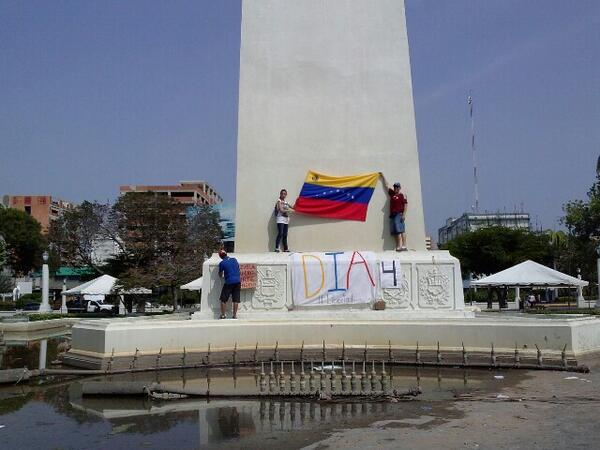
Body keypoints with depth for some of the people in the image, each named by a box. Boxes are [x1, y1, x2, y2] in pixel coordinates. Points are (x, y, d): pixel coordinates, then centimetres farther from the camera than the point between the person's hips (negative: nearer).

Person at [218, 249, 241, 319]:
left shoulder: (222, 263, 0)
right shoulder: (234, 260, 12)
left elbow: (220, 275, 11)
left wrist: (220, 273, 32)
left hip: (229, 282, -4)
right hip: (237, 282, 4)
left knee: (223, 299, 7)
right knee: (236, 300, 4)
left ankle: (223, 315, 7)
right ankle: (235, 315, 4)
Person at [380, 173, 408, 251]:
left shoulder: (402, 195, 2)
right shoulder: (392, 193, 18)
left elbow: (405, 205, -5)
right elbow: (386, 185, 28)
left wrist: (404, 214, -15)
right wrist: (382, 176, 33)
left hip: (399, 215, -6)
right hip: (392, 215, 6)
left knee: (401, 230, -14)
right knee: (395, 232, 0)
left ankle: (404, 246, -18)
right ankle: (398, 247, 0)